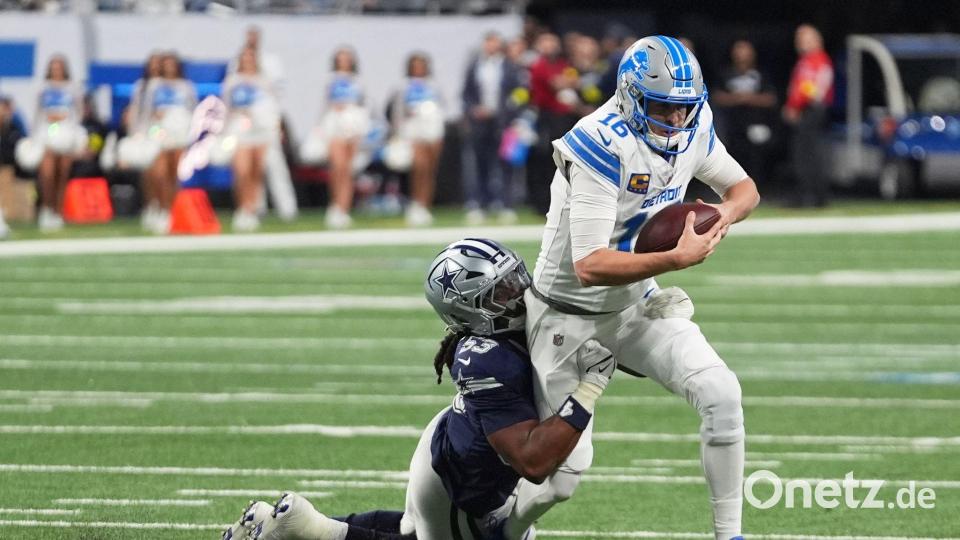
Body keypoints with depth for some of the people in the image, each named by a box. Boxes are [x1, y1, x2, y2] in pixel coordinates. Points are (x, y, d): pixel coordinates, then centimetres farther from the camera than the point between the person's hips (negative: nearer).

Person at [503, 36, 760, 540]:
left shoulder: (691, 128, -8)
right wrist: (678, 258, -36)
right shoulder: (601, 146, -30)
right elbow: (589, 267, -33)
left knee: (720, 393, -18)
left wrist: (727, 211, -13)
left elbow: (743, 187, 11)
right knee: (564, 471, -2)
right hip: (570, 317, -6)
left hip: (638, 305, 6)